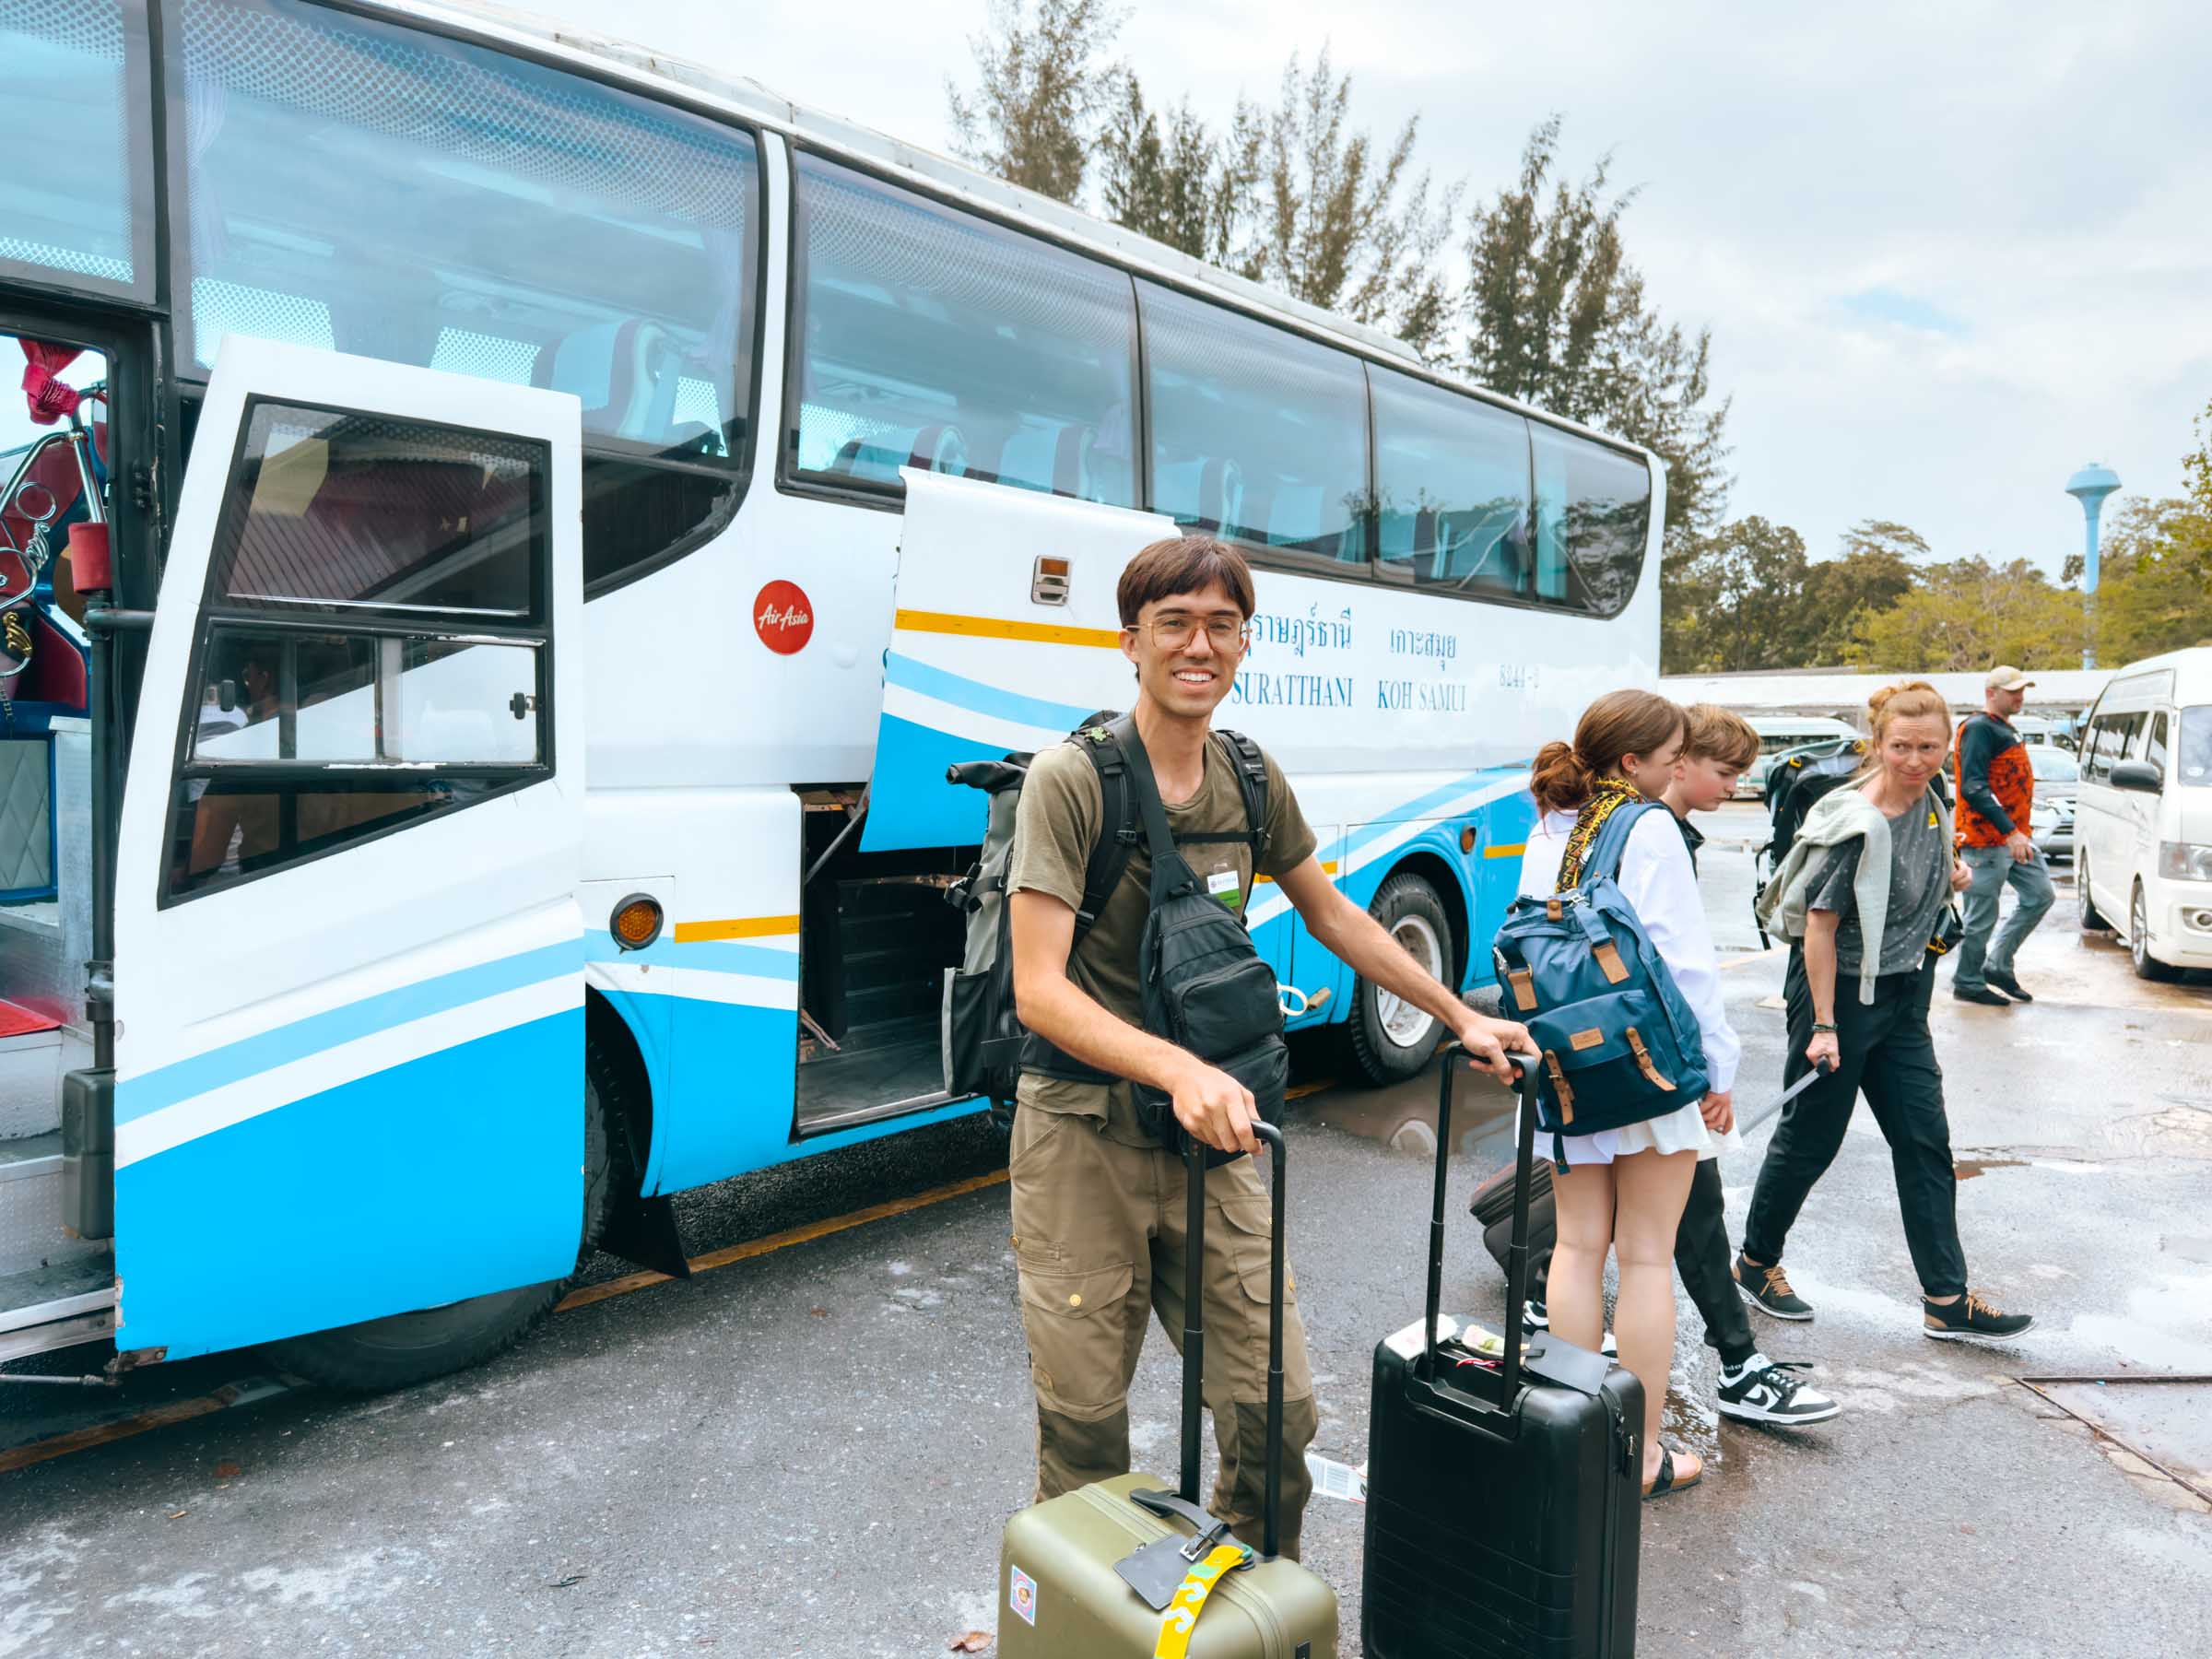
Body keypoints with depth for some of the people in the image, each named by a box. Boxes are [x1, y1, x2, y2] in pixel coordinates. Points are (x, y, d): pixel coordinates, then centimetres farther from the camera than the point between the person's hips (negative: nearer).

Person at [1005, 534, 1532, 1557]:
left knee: (1278, 1412, 5)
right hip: (1084, 1140, -4)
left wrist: (1461, 1019, 22)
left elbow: (1330, 914, 20)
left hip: (1211, 1135, 5)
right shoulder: (1071, 778, -12)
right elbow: (1039, 991, -17)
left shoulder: (1251, 778, 5)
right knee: (1083, 1430, 5)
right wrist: (1179, 1069, -31)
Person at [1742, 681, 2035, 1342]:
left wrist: (1948, 884, -1)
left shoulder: (1932, 808, 3)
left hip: (1901, 997, 8)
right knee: (1810, 1138, 5)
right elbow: (1820, 925, -19)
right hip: (1840, 991, -8)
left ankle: (1946, 1300, 15)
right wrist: (1823, 1026, -20)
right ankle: (1756, 1262, 24)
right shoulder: (1858, 822, -20)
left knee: (1925, 1143, 8)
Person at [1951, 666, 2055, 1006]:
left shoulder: (2004, 730, 18)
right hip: (1986, 840, -10)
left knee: (2040, 896, 11)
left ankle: (1997, 965, 20)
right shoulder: (1979, 729, -14)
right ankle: (1967, 983, 11)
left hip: (2014, 836, 10)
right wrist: (2009, 832, -28)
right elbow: (1974, 787, -23)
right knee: (1981, 918, -2)